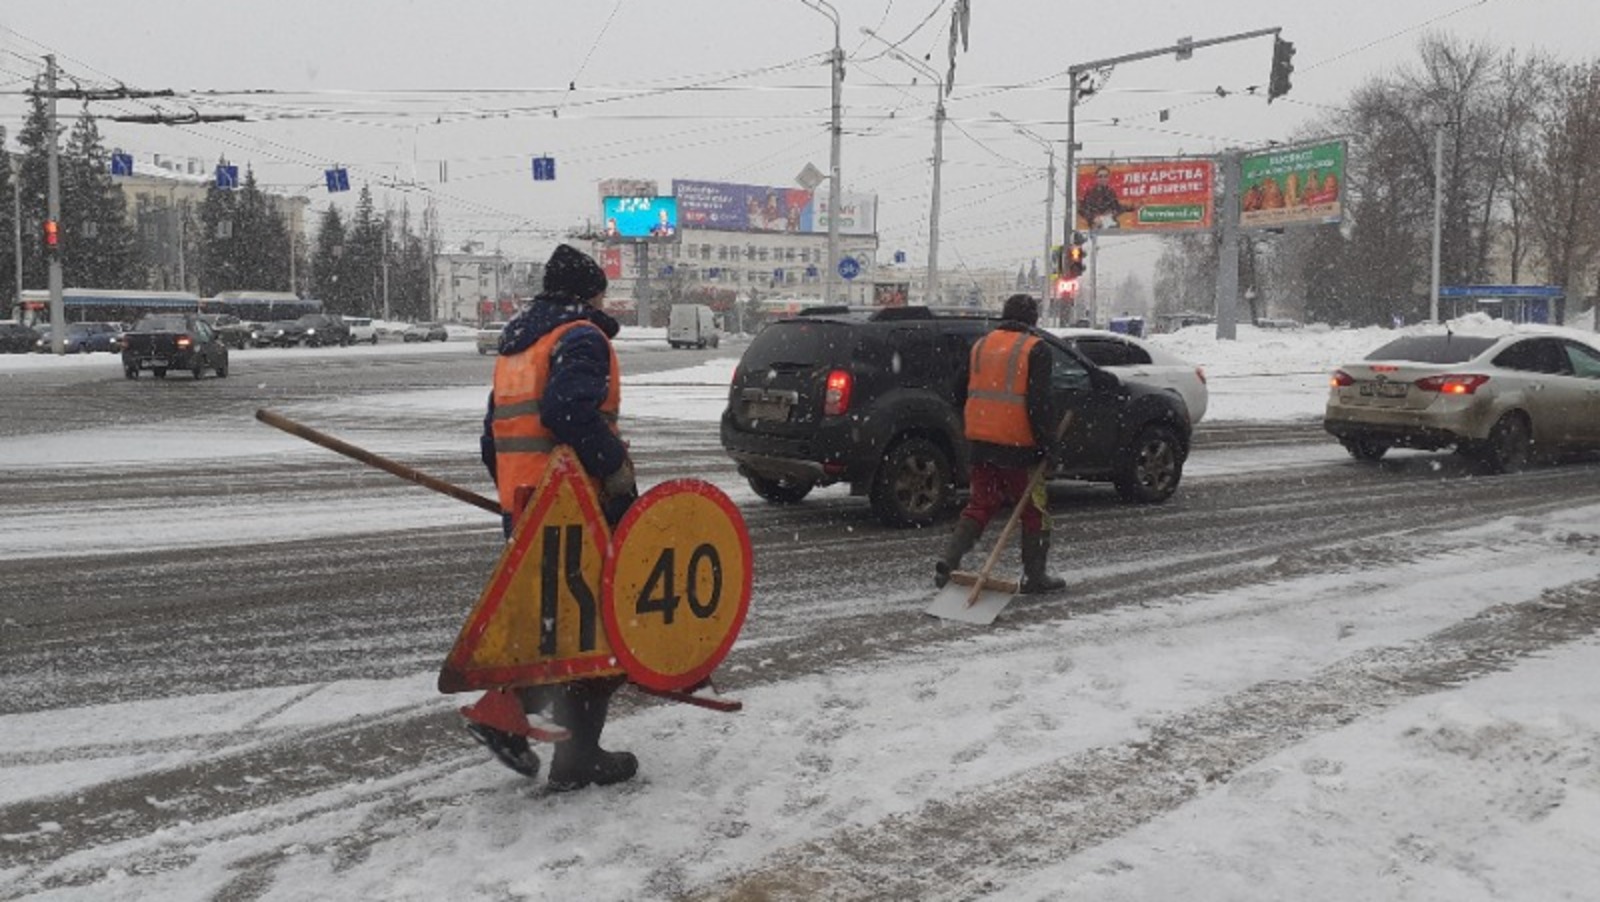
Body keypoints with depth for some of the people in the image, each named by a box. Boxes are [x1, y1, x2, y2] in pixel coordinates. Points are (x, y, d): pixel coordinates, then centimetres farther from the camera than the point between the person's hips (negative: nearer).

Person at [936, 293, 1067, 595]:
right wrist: (1046, 442, -8)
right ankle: (1035, 576, 12)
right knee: (1034, 509, 7)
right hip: (1017, 443, -6)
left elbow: (968, 393, 18)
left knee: (980, 504, 13)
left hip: (980, 441, 6)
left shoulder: (981, 345, 13)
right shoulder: (1035, 349, -7)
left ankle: (949, 562, 0)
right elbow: (1039, 401, -15)